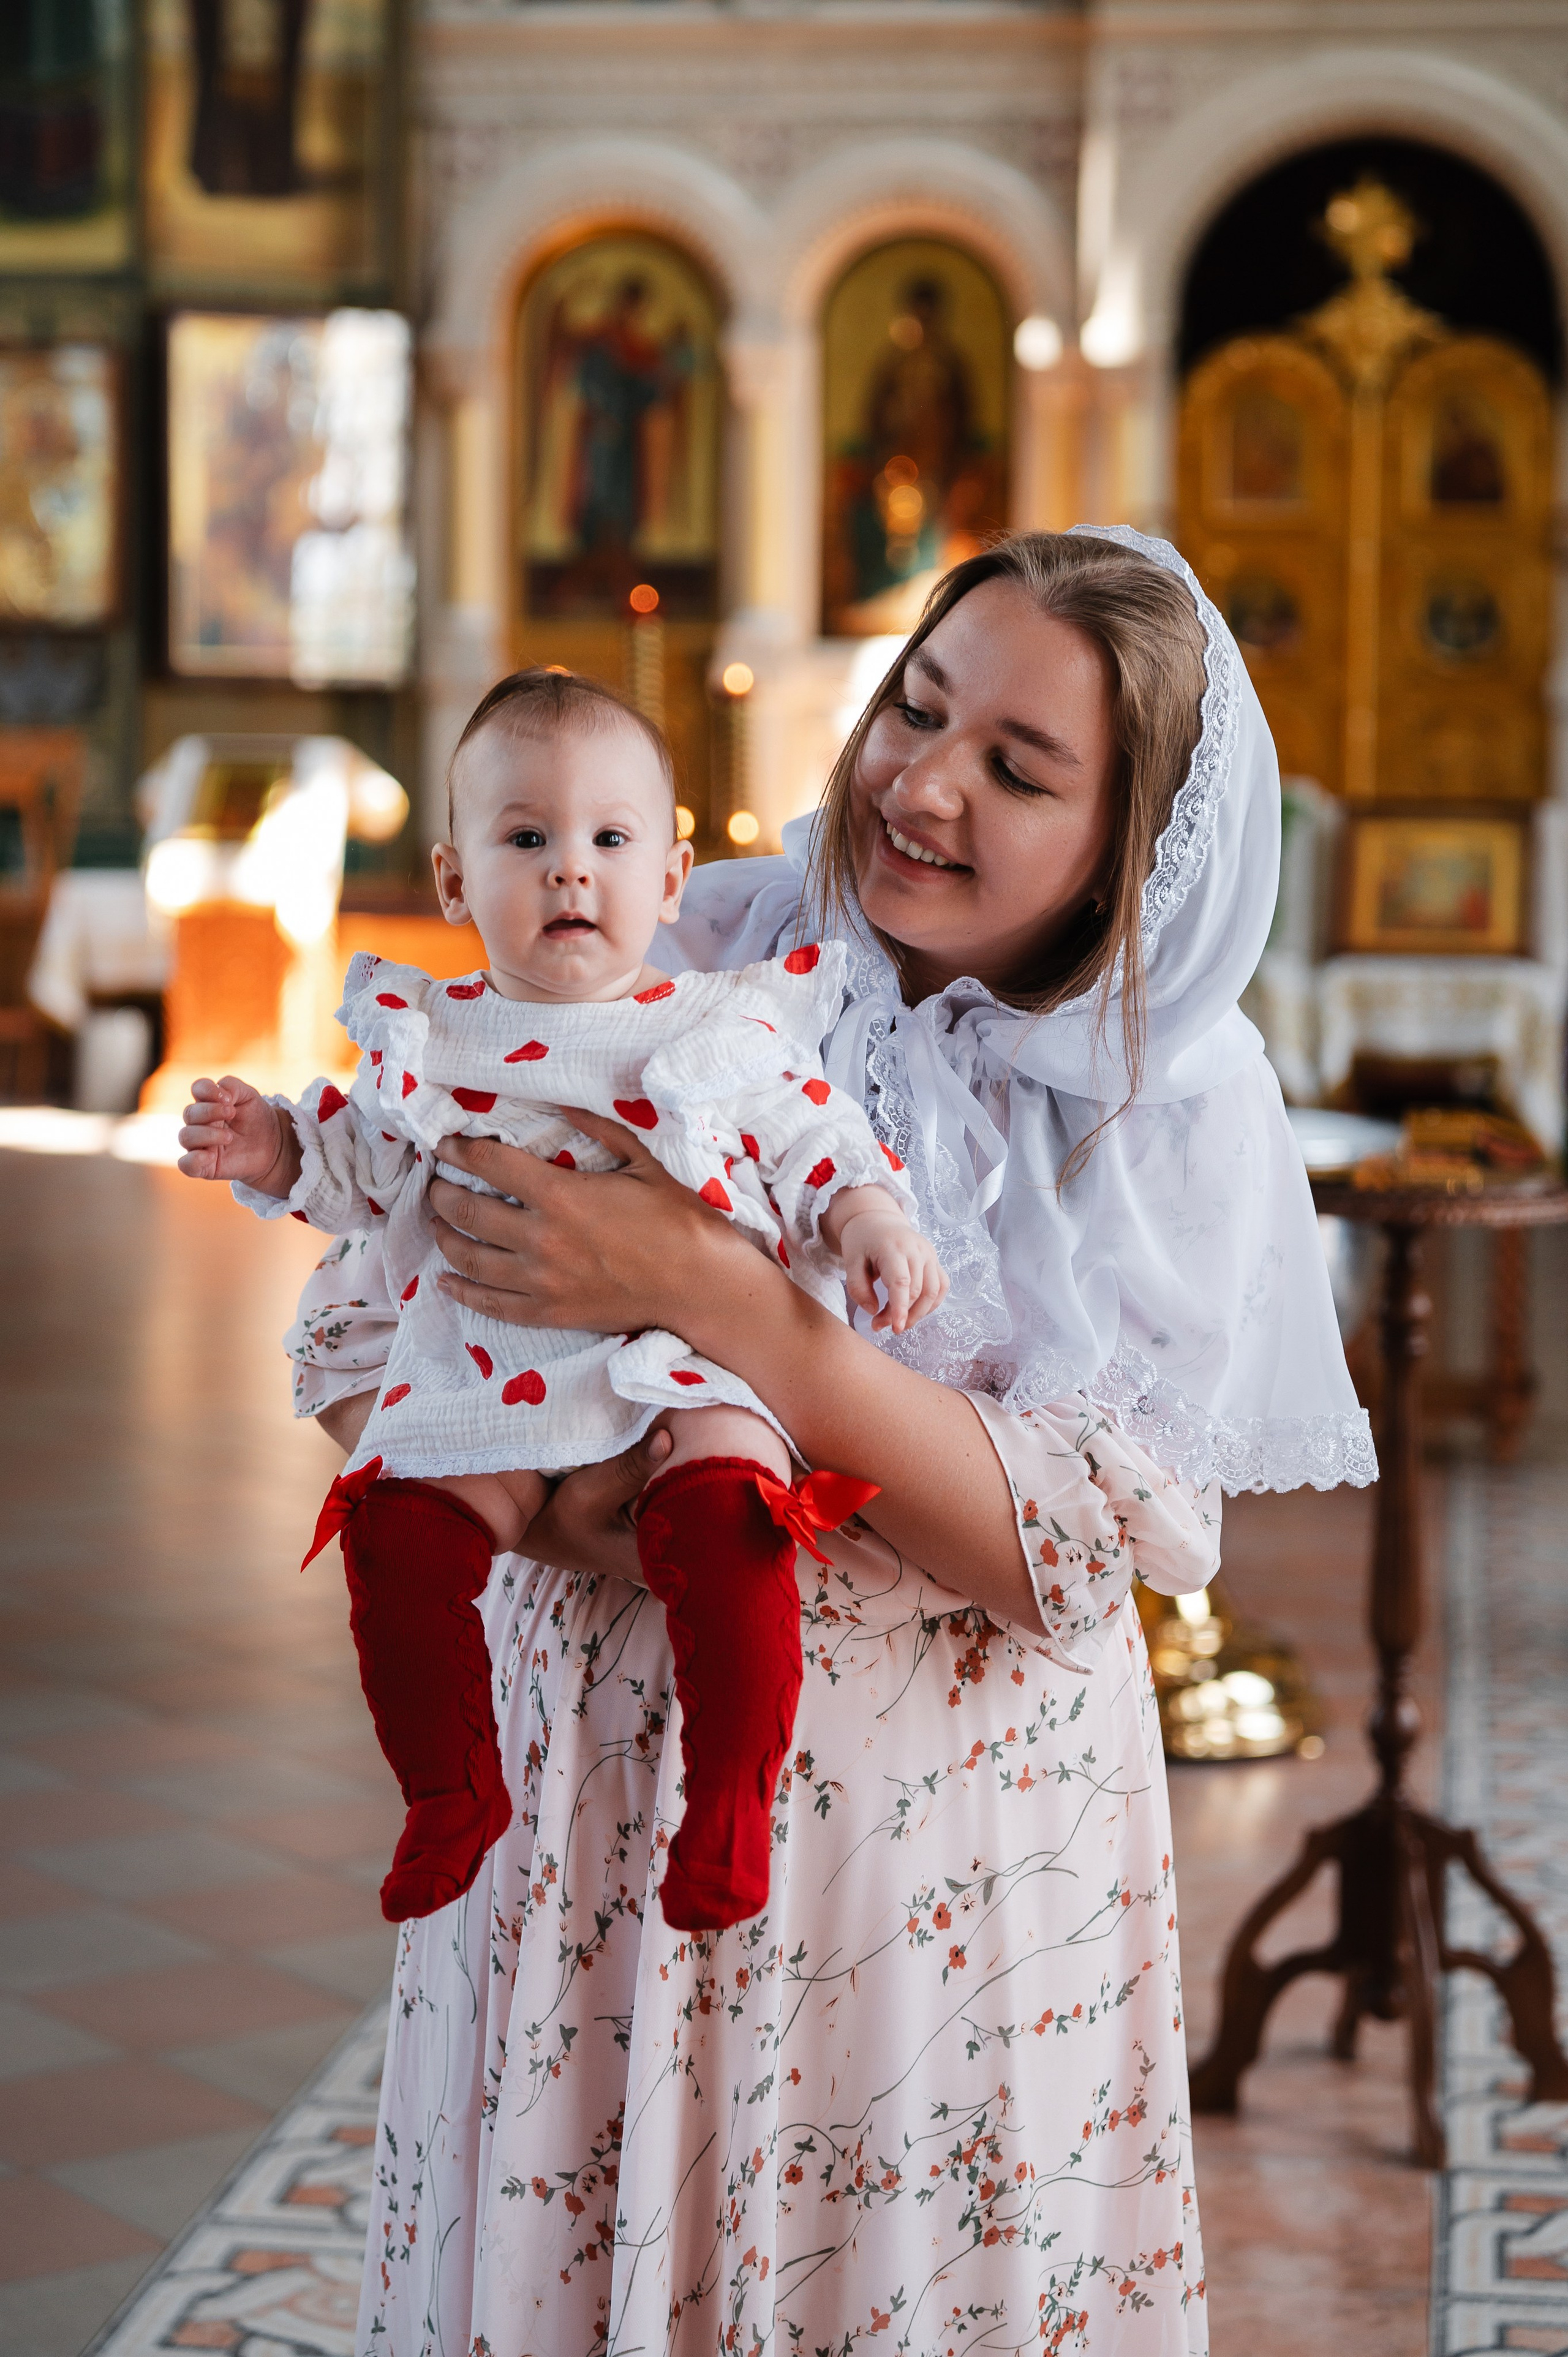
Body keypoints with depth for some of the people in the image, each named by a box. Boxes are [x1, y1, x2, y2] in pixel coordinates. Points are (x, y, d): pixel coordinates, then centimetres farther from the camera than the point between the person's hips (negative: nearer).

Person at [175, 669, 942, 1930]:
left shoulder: (728, 1031, 7)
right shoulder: (431, 1036, 12)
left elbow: (815, 1140, 12)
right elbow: (366, 1166, 22)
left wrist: (870, 1217, -7)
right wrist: (275, 1147, 5)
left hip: (694, 1357, -2)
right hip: (483, 1379, 2)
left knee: (725, 1518, -29)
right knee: (400, 1527, -18)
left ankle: (732, 1795, -13)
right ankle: (453, 1792, 3)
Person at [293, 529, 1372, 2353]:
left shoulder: (1179, 1111, -7)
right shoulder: (683, 962, -4)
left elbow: (1071, 1556, -18)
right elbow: (353, 1332, -1)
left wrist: (704, 1293, -26)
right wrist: (549, 1499, -22)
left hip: (939, 1852, -1)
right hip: (585, 1795, 2)